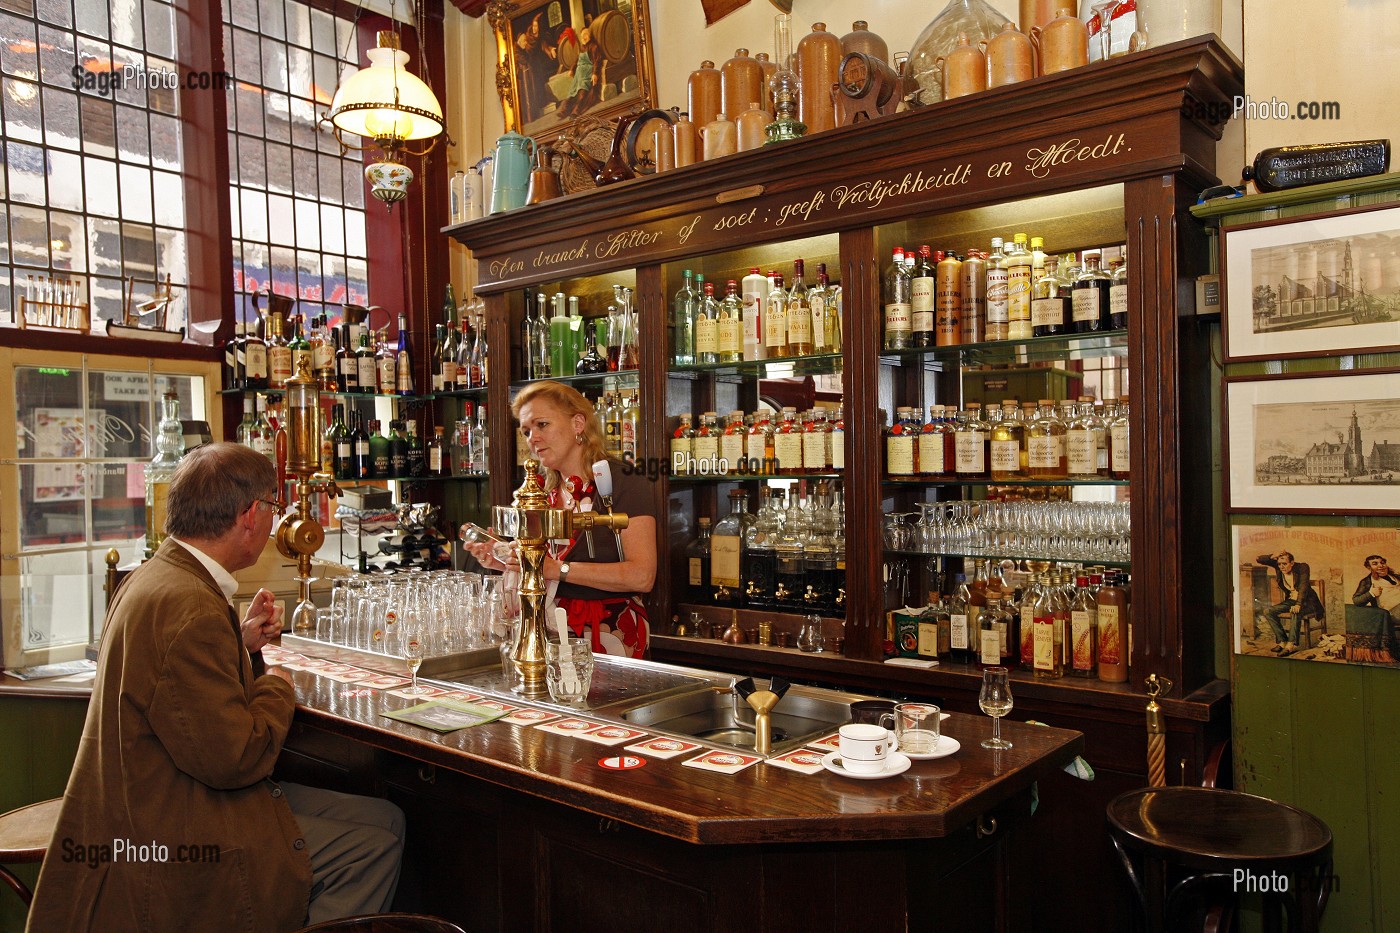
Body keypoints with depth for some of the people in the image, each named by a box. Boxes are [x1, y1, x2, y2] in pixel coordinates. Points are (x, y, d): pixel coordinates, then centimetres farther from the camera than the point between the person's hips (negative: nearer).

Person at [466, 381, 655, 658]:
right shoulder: (546, 492, 12)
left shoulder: (622, 482, -6)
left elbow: (641, 576, -16)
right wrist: (505, 562, 2)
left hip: (611, 635, -5)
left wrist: (559, 568, -17)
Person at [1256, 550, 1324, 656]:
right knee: (1268, 612, -13)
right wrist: (1273, 556, -20)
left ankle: (1292, 644, -36)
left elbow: (1303, 586, -28)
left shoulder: (1302, 568, -17)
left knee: (1296, 612, -38)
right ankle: (1282, 641, -16)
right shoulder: (1278, 566, -2)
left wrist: (1298, 605, -40)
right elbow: (1258, 559, -2)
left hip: (1306, 601, -6)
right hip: (1291, 600, 6)